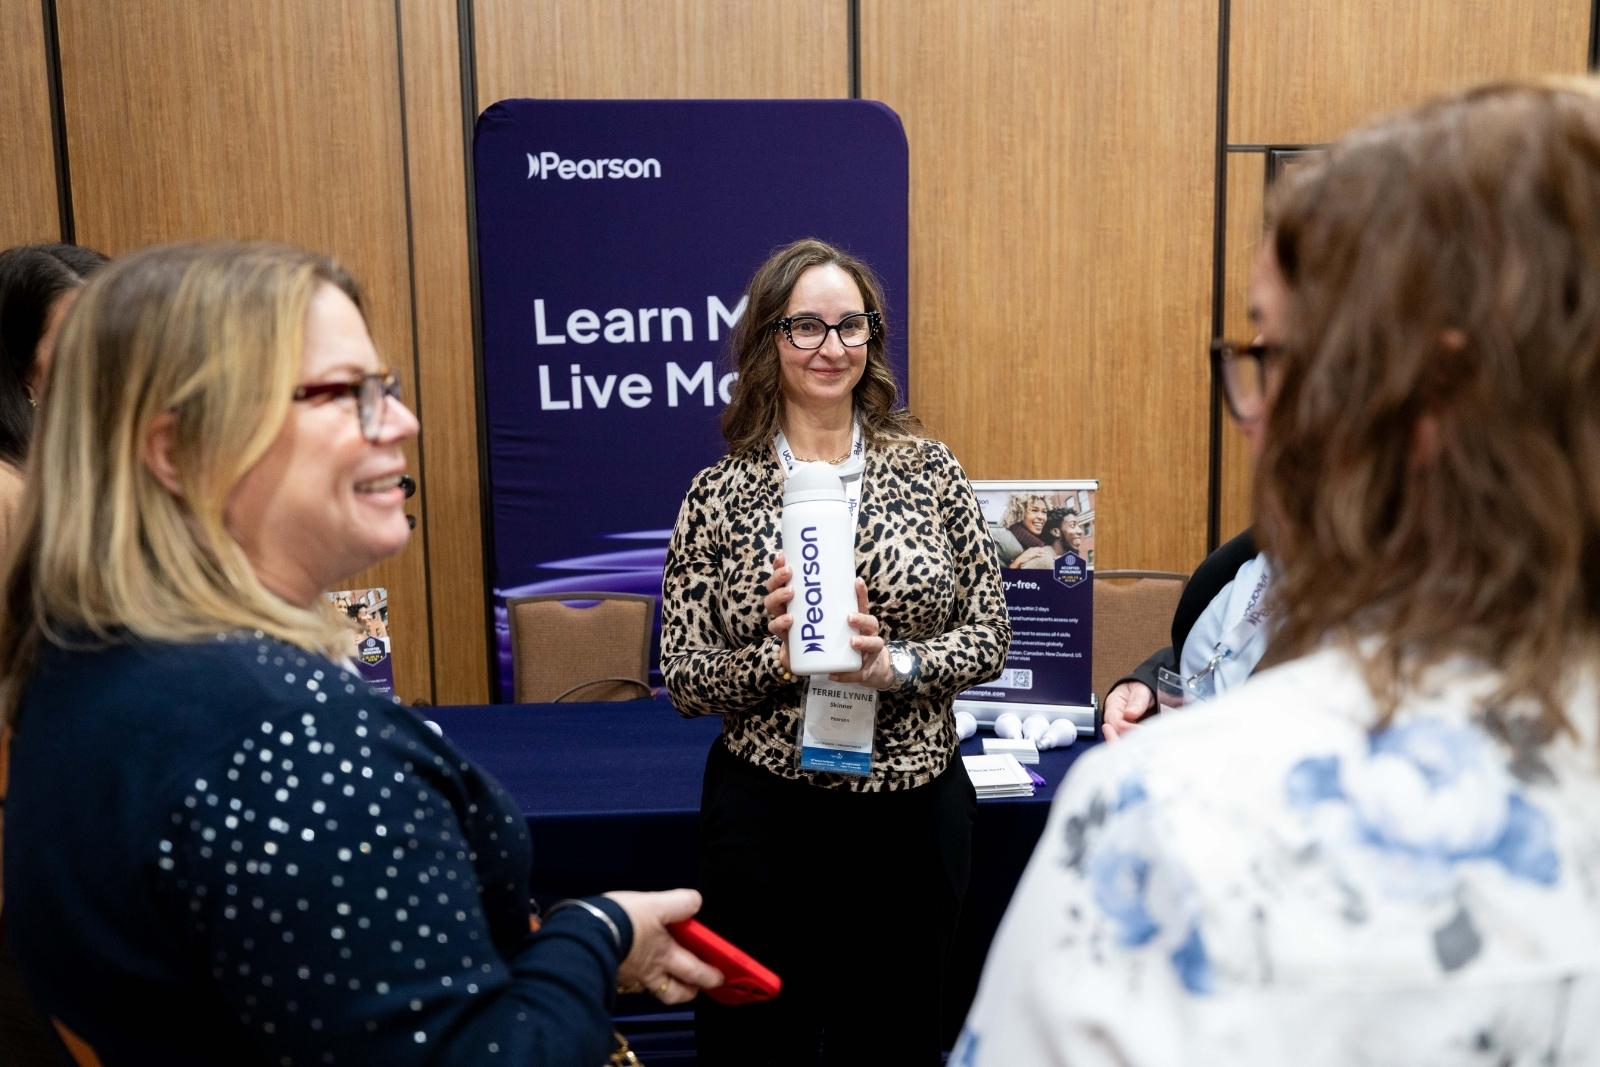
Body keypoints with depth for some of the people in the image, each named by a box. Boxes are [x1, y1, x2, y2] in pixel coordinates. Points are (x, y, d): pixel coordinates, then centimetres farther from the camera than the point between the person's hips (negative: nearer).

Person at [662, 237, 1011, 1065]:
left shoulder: (929, 469, -1)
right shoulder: (720, 492, -4)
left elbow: (990, 638, -1)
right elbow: (683, 681, -5)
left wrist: (894, 664, -19)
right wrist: (780, 654, -22)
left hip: (916, 811, 2)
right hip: (768, 818, -1)